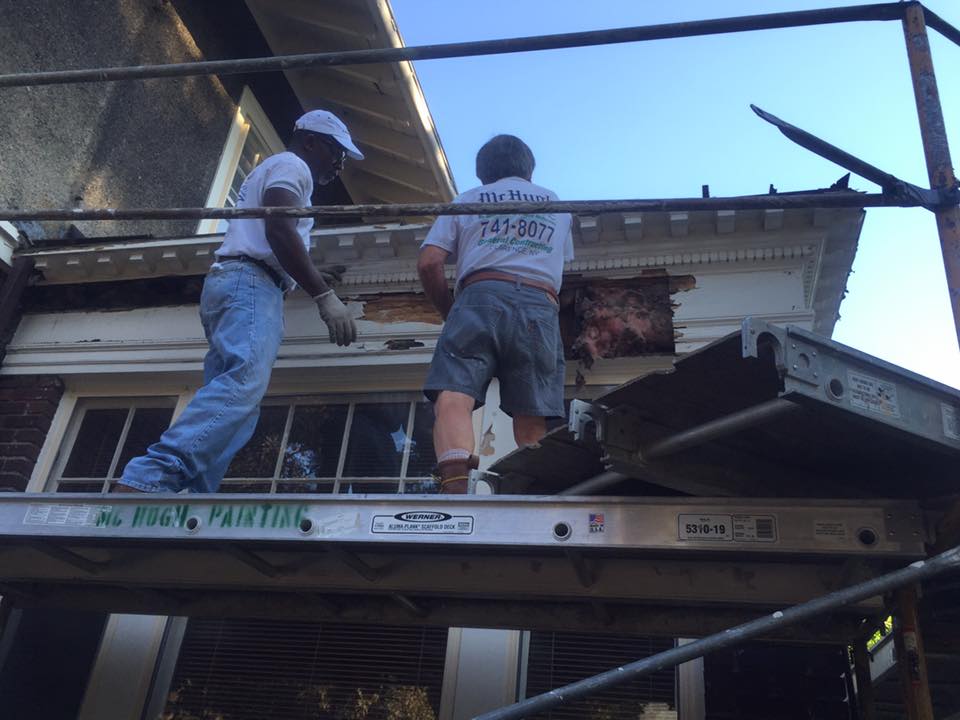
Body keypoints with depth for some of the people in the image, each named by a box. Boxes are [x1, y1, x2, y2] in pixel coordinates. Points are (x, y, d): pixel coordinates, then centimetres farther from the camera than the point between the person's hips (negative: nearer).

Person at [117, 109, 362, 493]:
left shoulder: (270, 169, 38)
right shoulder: (291, 165, 7)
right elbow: (279, 231, -11)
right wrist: (324, 296, -16)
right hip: (251, 283, -10)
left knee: (234, 402, -6)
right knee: (244, 382, -30)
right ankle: (148, 480, -47)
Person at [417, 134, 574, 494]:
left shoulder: (466, 200, 23)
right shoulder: (556, 204, 32)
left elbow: (428, 264, 11)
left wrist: (450, 313, 24)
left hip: (481, 296, -2)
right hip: (541, 307, 2)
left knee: (453, 399, -17)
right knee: (531, 427, -2)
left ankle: (454, 487, -41)